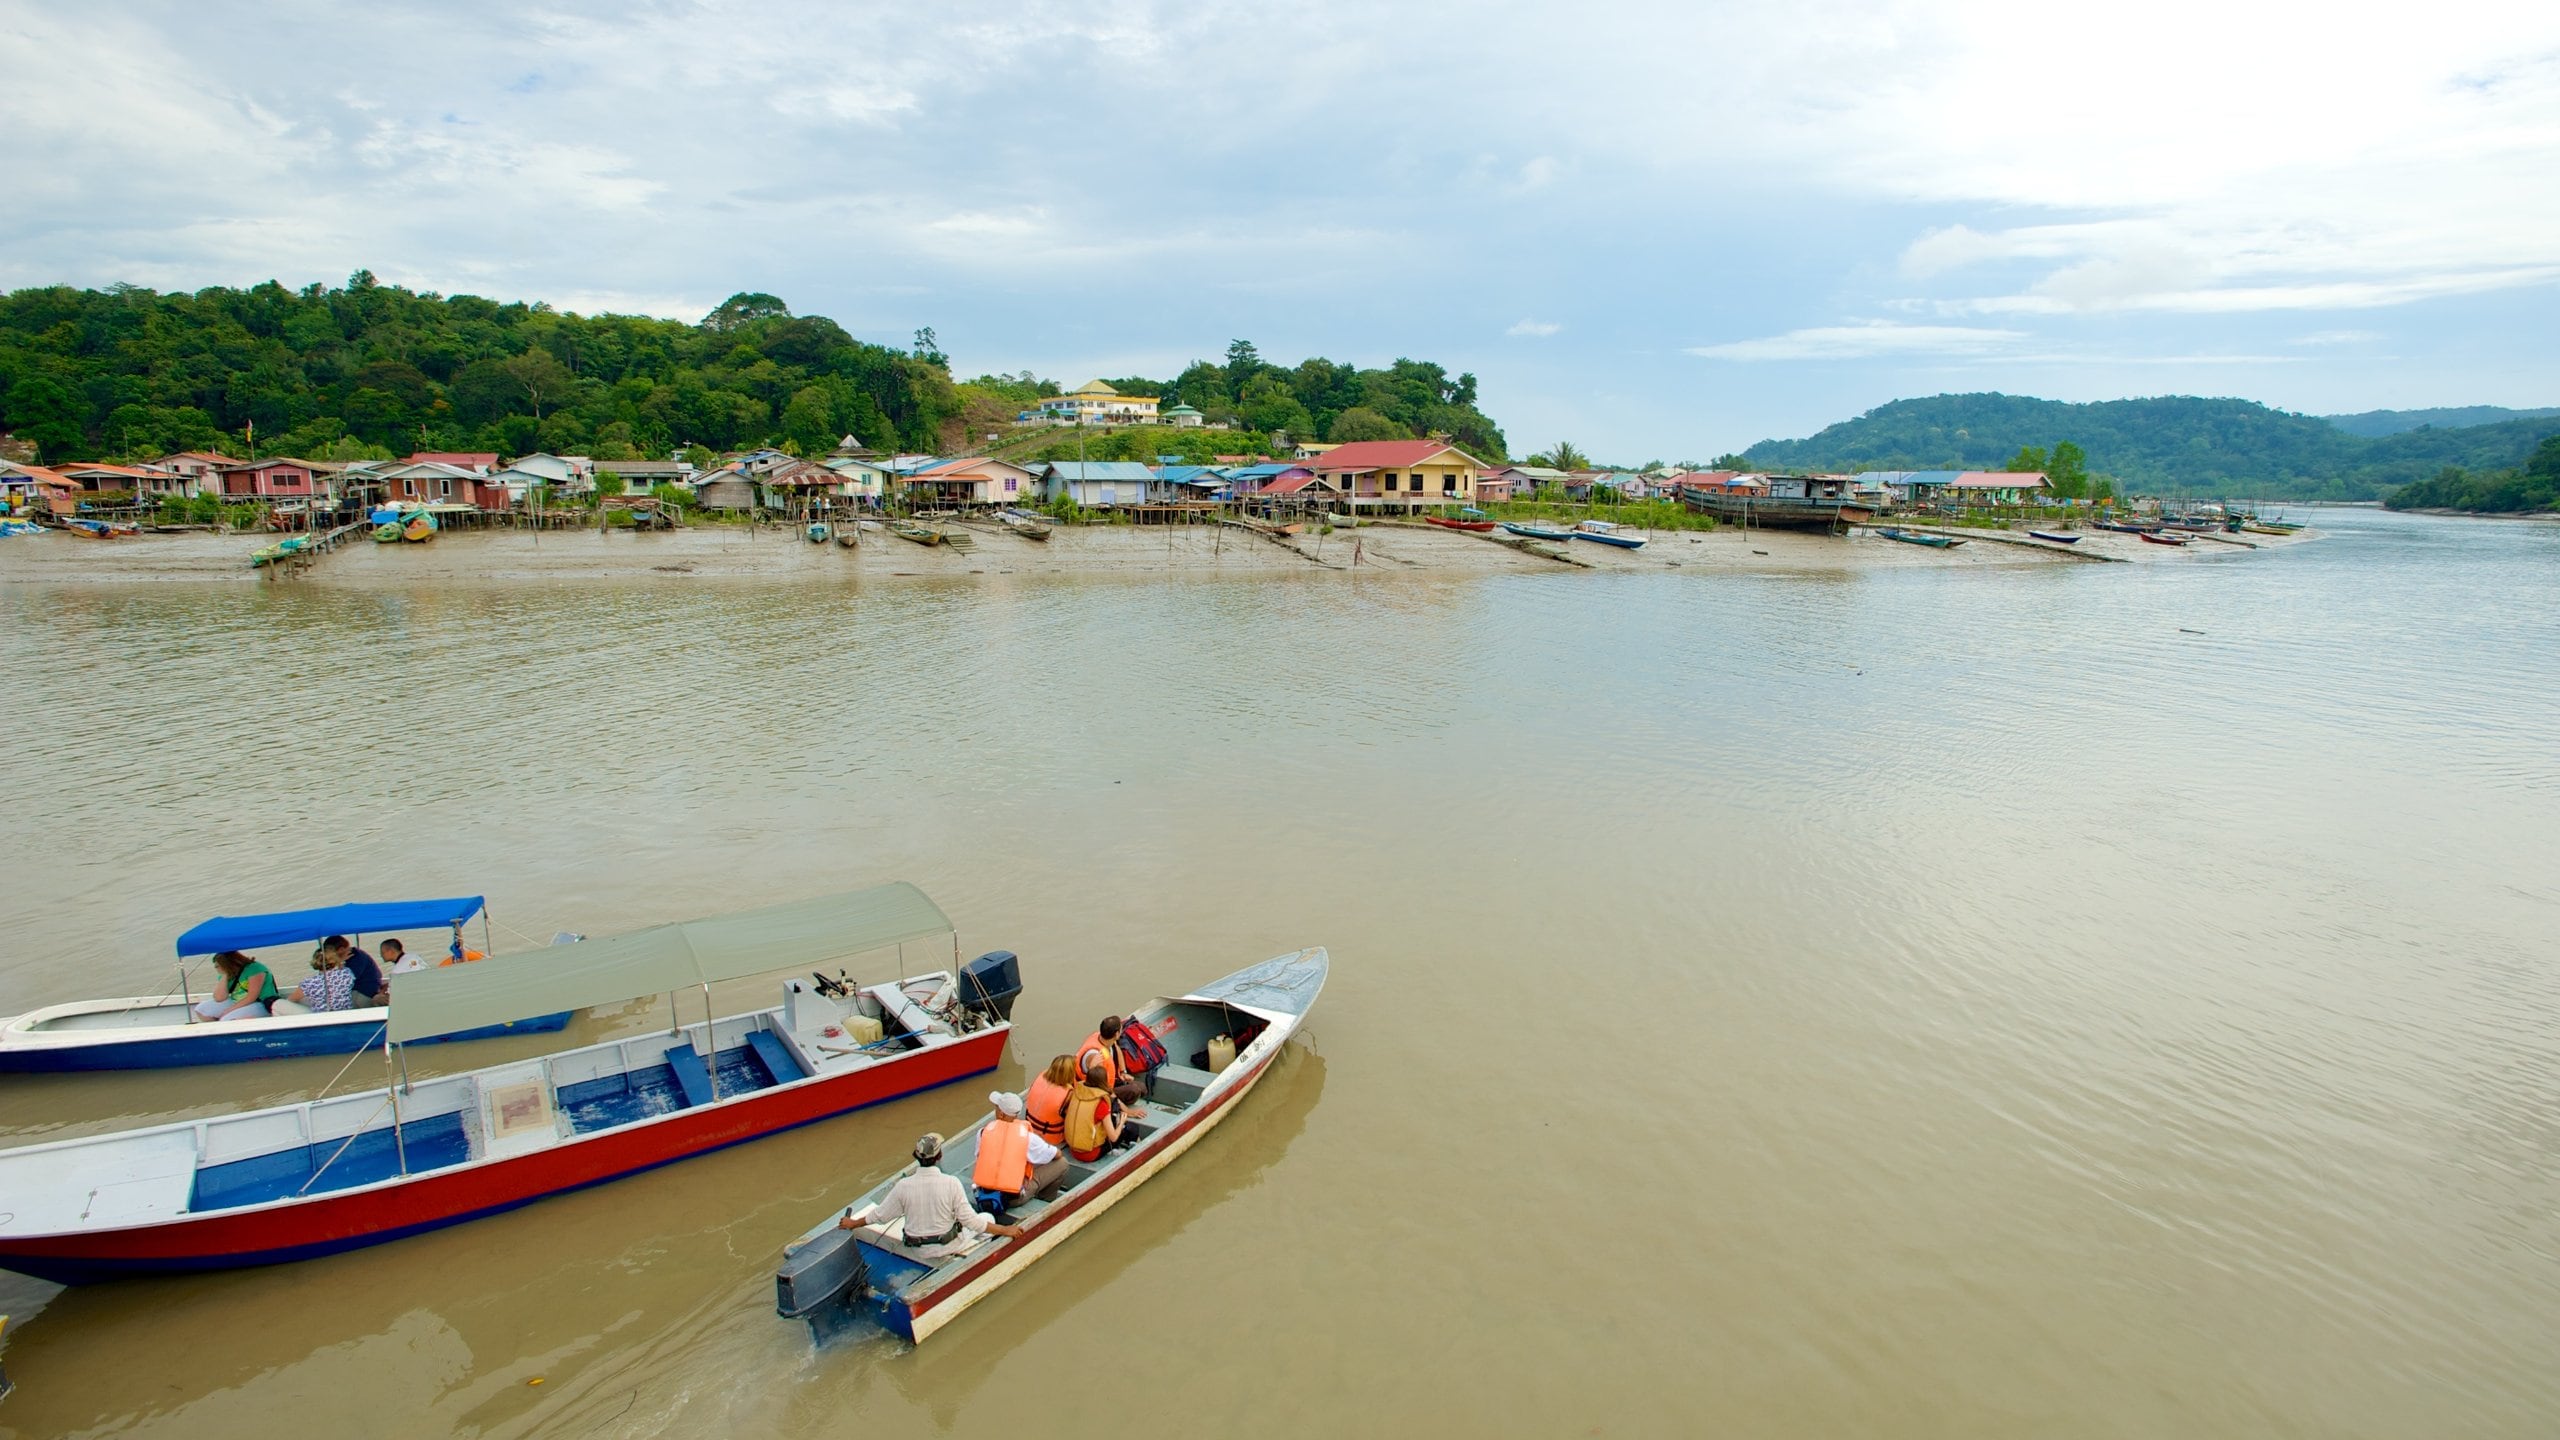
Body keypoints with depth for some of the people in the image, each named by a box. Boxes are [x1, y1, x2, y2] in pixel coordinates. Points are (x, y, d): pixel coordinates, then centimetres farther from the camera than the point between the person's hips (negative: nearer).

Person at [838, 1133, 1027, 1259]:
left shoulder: (903, 1186, -17)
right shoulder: (952, 1183, -24)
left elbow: (880, 1215, -4)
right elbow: (969, 1221, -20)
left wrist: (853, 1223, 15)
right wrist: (1005, 1230, -10)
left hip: (917, 1251, 4)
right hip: (949, 1247, -4)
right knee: (988, 1217, 17)